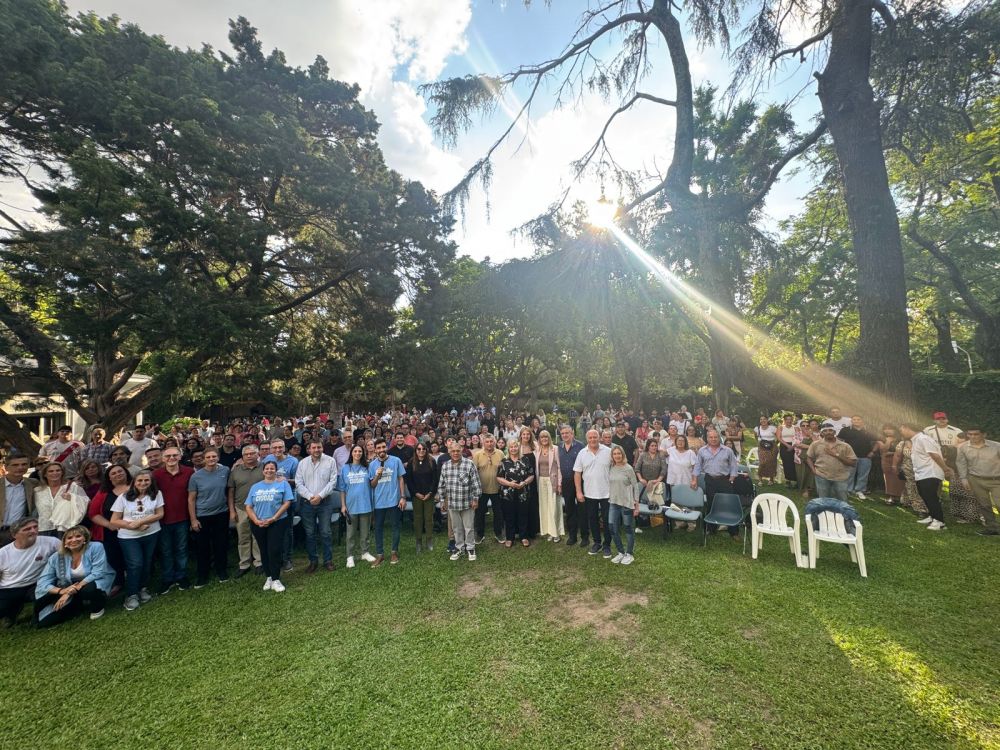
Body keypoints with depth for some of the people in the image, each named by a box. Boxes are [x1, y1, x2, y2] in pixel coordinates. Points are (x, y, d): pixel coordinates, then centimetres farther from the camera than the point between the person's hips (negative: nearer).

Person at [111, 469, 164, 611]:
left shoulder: (156, 494, -2)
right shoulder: (123, 497, -2)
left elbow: (160, 514, -6)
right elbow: (114, 521, -2)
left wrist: (139, 521, -17)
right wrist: (131, 525, -16)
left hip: (151, 535, 1)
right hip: (128, 537, -1)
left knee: (146, 563, 9)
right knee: (135, 564, -9)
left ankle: (143, 589, 29)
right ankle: (131, 595, 8)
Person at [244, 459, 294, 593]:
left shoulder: (283, 483, 2)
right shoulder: (255, 487, 13)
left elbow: (287, 503, -7)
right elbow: (248, 507, 8)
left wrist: (273, 518, -14)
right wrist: (256, 521, -8)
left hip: (277, 523, -4)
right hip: (258, 525, 4)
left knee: (274, 551, -7)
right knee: (264, 552, 11)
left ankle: (276, 579, 2)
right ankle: (268, 577, 24)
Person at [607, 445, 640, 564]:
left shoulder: (628, 469, -9)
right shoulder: (610, 469, 3)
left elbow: (635, 486, -7)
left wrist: (637, 504, -8)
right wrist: (609, 499, 11)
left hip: (627, 503, -4)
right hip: (613, 503, 4)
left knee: (629, 529, 8)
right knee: (613, 529, 6)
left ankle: (629, 554, 23)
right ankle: (621, 552, 25)